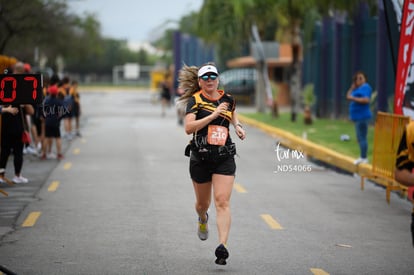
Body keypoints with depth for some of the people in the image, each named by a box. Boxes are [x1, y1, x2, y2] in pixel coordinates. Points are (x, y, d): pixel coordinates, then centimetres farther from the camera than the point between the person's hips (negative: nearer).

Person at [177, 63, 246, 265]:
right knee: (203, 203, 17)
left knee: (222, 202, -15)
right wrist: (213, 115, -25)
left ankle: (223, 246, -23)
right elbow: (188, 127, -21)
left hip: (224, 158, 1)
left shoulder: (227, 99, 6)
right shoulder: (195, 100, -6)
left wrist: (237, 126, 11)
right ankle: (203, 220, 54)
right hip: (200, 158, -1)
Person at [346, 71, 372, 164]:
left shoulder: (365, 87, -12)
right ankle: (362, 157, 23)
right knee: (360, 138, 16)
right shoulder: (358, 88, 17)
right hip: (358, 117, 11)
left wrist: (353, 98, -20)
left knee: (362, 137, -12)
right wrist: (352, 88, 3)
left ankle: (363, 158, -12)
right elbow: (348, 96, 16)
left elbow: (366, 100, -25)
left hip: (362, 117, -11)